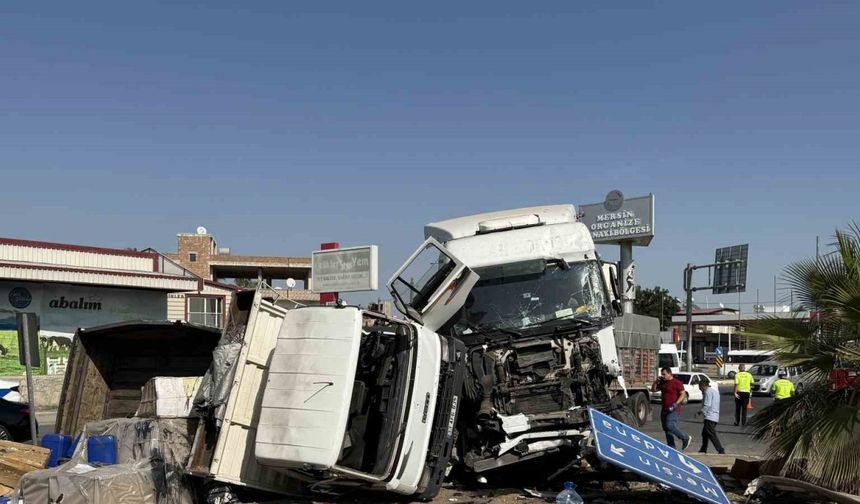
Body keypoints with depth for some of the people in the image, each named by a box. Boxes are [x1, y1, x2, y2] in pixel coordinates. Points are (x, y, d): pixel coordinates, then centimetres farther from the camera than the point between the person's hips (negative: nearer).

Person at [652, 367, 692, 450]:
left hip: (673, 410, -8)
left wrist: (676, 404, -23)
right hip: (664, 409, 8)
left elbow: (683, 394, -13)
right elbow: (653, 390, 21)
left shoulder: (677, 382, -8)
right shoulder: (662, 383, 15)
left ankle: (686, 438, -3)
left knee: (670, 426, -21)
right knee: (666, 429, 8)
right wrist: (656, 381, 5)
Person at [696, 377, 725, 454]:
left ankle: (721, 451, -14)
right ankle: (703, 450, 26)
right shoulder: (715, 390, 17)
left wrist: (699, 412, -9)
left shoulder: (708, 391, -12)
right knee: (705, 433, 18)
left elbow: (707, 405, -18)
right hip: (715, 416, 10)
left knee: (712, 435, -10)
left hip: (710, 417, -10)